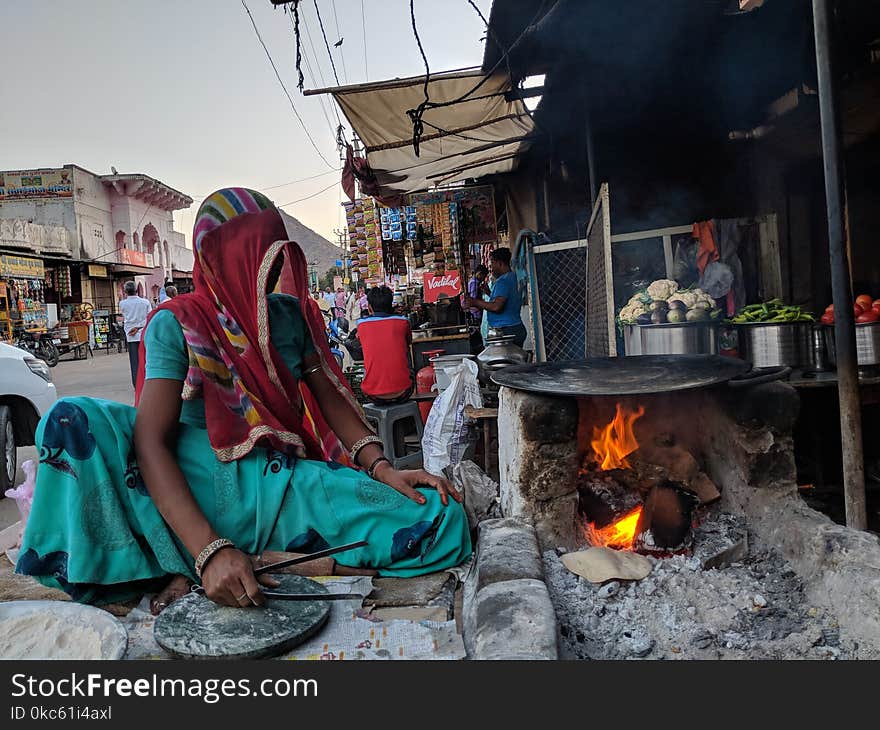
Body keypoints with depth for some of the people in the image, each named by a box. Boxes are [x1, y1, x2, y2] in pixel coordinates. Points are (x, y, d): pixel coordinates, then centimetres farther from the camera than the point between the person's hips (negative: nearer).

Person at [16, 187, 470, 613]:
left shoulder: (292, 314, 8)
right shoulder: (177, 324, -5)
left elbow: (331, 399, 9)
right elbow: (150, 441, -17)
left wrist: (381, 468, -11)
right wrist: (210, 551, -31)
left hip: (284, 485, 3)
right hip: (201, 484, -3)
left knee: (444, 521, -19)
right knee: (73, 419, -26)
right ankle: (186, 570, -24)